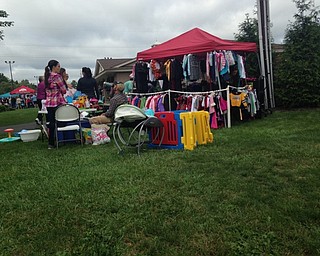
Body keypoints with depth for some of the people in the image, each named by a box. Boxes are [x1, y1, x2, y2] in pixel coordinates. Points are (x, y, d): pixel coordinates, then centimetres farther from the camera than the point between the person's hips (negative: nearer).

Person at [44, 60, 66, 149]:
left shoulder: (47, 77, 13)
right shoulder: (57, 76, -10)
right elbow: (64, 90, -8)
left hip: (48, 103, 7)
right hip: (58, 102, -7)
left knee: (51, 122, 9)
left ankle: (51, 143, 13)